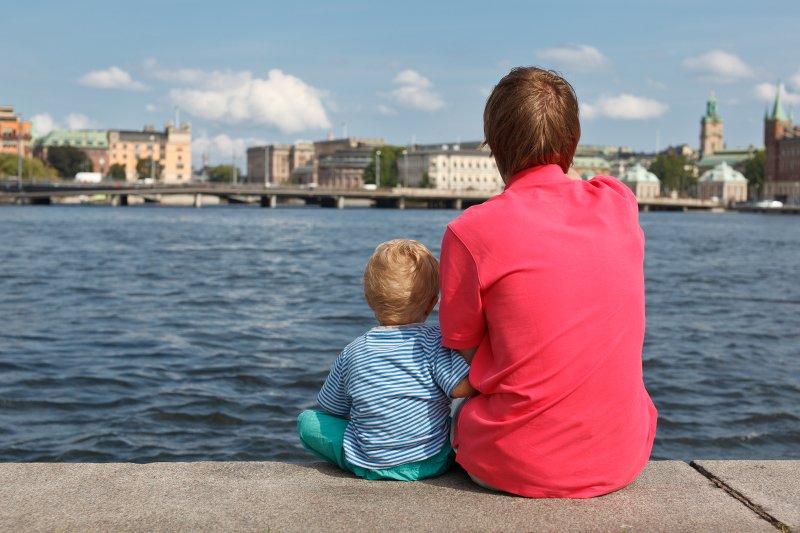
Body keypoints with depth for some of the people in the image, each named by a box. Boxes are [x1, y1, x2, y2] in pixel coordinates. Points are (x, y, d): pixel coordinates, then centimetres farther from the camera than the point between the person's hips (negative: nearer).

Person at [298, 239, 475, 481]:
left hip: (370, 466, 0)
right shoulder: (435, 342, -12)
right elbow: (462, 388, -21)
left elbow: (332, 409, 6)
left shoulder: (352, 352, -3)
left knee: (307, 420, 15)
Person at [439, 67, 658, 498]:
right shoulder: (620, 204, -1)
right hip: (622, 460, 4)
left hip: (515, 465, -3)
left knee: (457, 412, 29)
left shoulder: (470, 232, -13)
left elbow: (466, 355, -4)